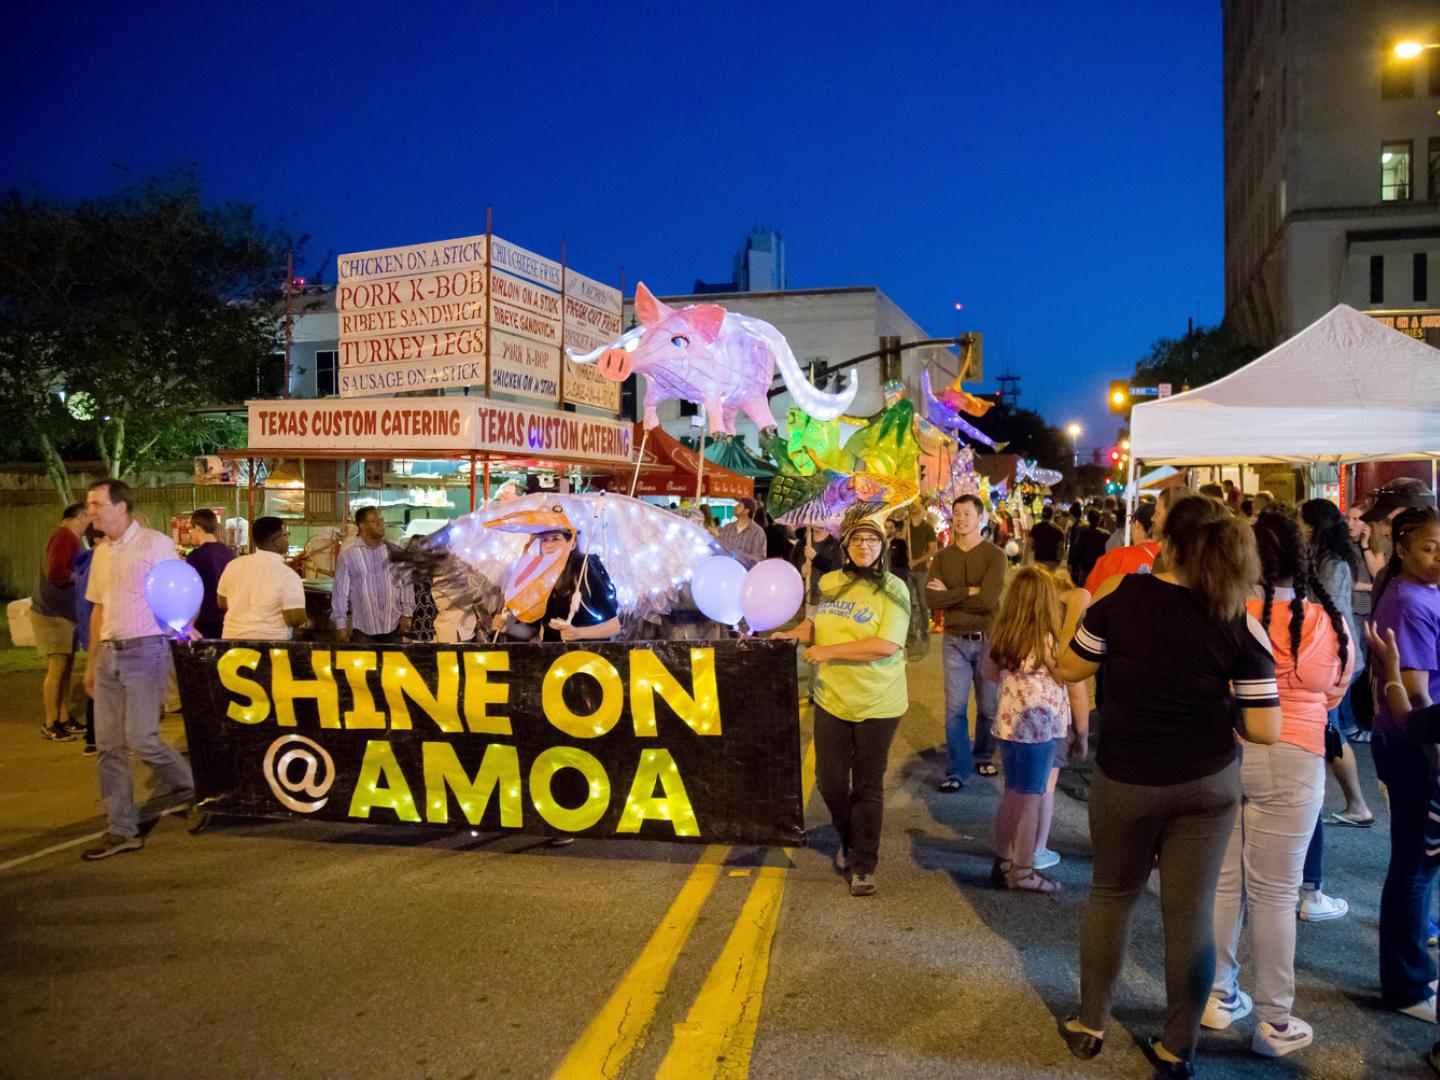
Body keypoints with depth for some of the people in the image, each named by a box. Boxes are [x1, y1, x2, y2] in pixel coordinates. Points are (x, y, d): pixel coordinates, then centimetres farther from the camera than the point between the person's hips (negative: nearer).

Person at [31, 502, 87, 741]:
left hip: (64, 611, 10)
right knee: (57, 667, -7)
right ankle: (49, 724, 1)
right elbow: (55, 572, -25)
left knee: (67, 666, 12)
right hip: (52, 613, -10)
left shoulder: (70, 538, 15)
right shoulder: (63, 536, -16)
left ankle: (63, 719, 19)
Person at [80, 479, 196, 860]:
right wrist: (91, 661, 18)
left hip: (146, 649, -7)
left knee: (140, 738, -11)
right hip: (109, 653, 7)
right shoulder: (101, 553, 15)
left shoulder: (155, 544, -6)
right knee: (109, 744, 6)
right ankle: (121, 831, 13)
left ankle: (186, 786, 17)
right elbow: (99, 610, 20)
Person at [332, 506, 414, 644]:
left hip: (393, 625, 2)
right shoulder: (348, 555, -3)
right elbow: (340, 591, -1)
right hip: (363, 627, -2)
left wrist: (407, 613, 2)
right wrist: (341, 623, -2)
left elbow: (407, 582, 8)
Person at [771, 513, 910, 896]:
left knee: (867, 786, 6)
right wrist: (795, 633, -4)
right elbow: (815, 624, 18)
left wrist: (828, 651, -20)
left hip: (877, 703, -4)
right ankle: (848, 840, 39)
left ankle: (864, 865, 21)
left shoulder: (892, 589, -12)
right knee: (829, 780, 10)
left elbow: (887, 645, -22)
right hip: (831, 697, 4)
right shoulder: (829, 583, 3)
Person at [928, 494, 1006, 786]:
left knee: (988, 706, 12)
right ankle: (957, 771, 7)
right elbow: (933, 600, -10)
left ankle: (983, 757, 32)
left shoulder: (994, 555, -6)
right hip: (955, 640, 2)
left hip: (988, 639, -2)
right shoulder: (942, 558, 4)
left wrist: (950, 594, -11)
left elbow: (988, 600, -19)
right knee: (955, 708, 1)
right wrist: (969, 592, -17)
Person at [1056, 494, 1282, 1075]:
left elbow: (1069, 668, -1)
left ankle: (1089, 1025, 31)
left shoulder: (1121, 595, -14)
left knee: (1111, 894, 19)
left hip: (1125, 780, 0)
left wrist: (1090, 606, 10)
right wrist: (1221, 709, 8)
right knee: (1190, 910, 12)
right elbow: (1265, 730, -11)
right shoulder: (1241, 625, -12)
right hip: (1208, 783, 1)